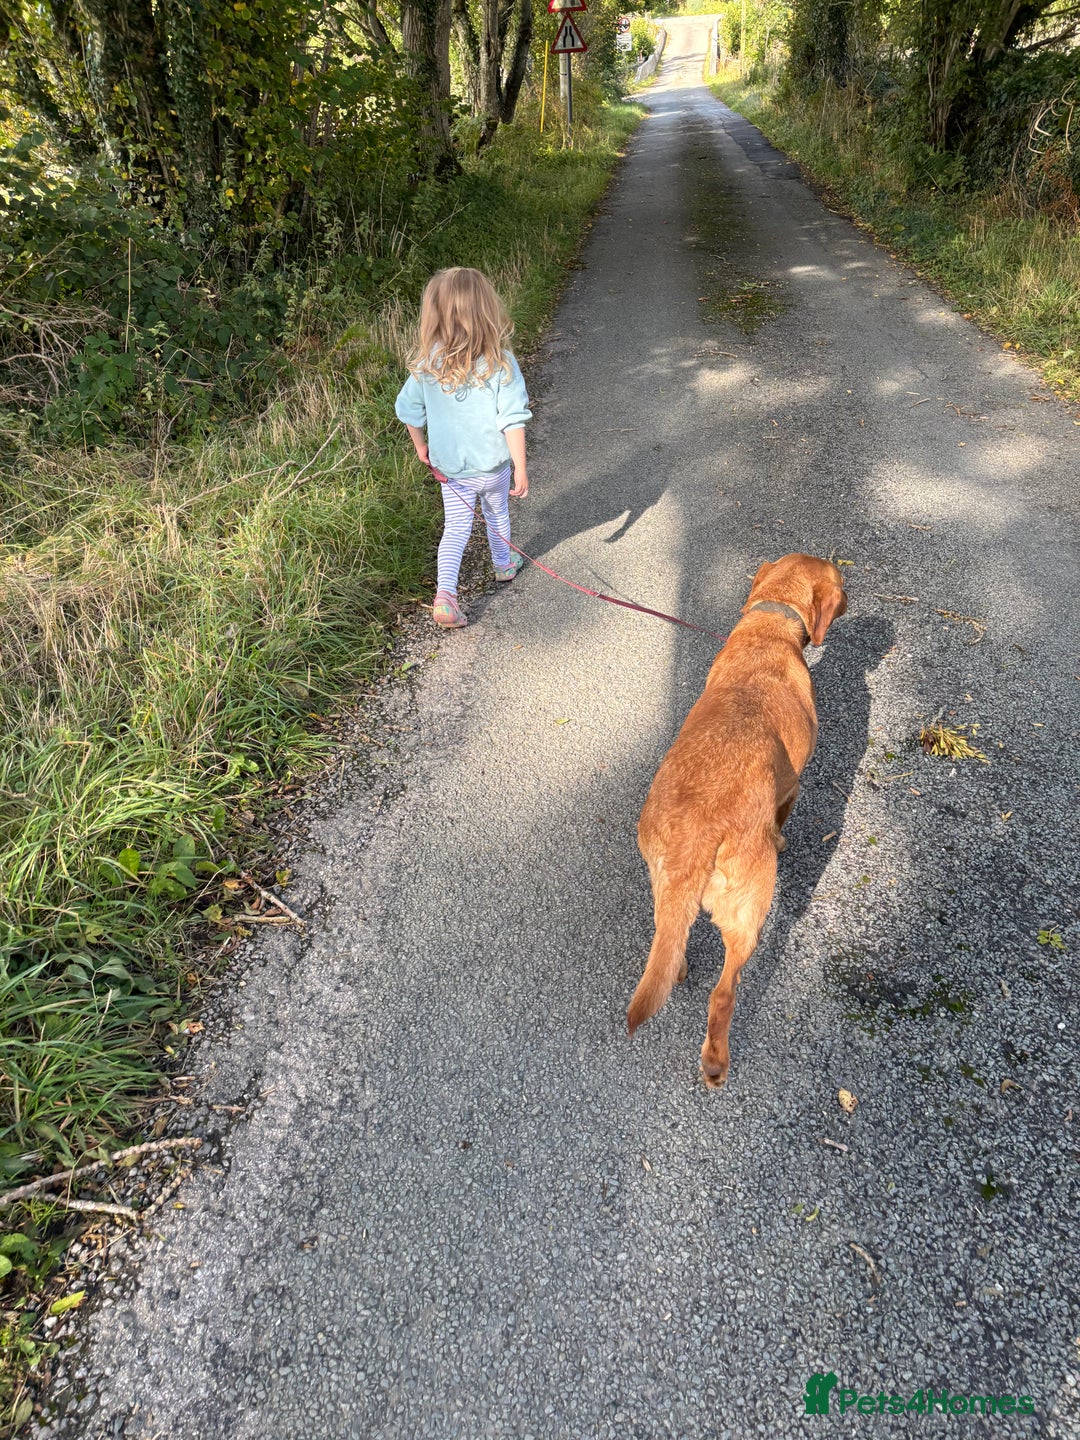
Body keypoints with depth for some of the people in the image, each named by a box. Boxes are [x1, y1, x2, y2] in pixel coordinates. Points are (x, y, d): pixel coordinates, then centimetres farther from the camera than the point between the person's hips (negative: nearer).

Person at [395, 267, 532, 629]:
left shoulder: (427, 364, -10)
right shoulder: (501, 363, -19)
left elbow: (408, 411, 0)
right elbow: (513, 421, -22)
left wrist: (421, 447, 17)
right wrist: (521, 468, -15)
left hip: (449, 469, 1)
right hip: (493, 464, -1)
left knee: (456, 527, 10)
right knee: (496, 513, 25)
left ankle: (444, 593, -8)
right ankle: (504, 564, 49)